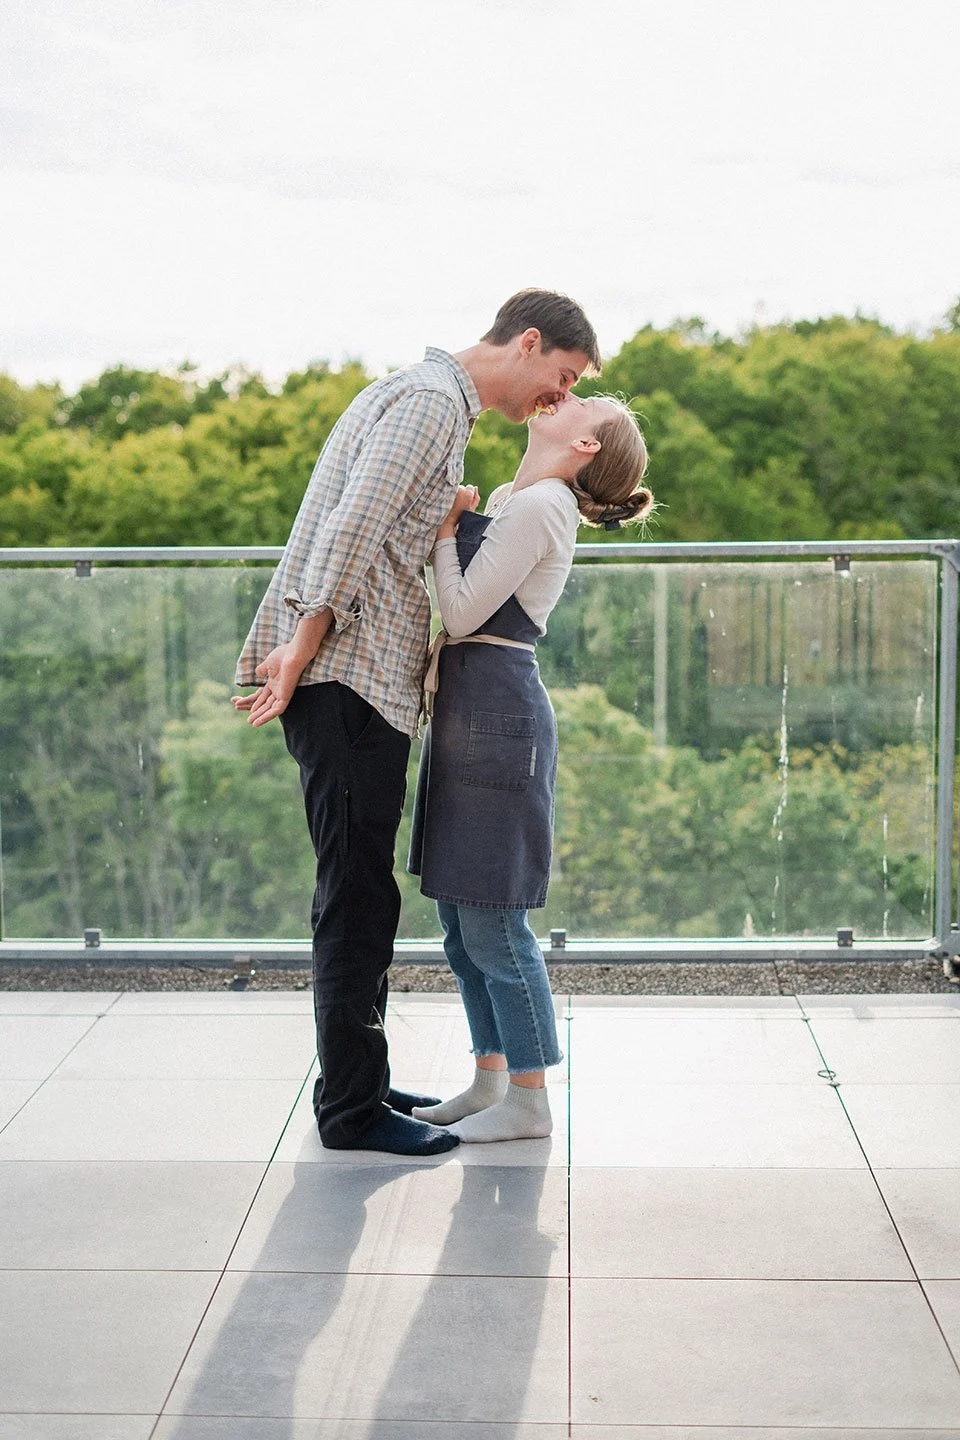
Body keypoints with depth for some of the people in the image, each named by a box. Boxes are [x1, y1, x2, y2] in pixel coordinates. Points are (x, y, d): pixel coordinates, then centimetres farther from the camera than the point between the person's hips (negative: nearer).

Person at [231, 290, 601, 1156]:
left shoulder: (437, 402, 25)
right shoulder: (431, 400, -10)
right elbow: (353, 526, -20)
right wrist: (301, 651, -23)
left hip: (365, 680, 10)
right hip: (346, 677, -10)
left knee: (363, 893, 14)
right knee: (358, 895, -6)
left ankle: (360, 1083, 22)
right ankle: (351, 1109, 0)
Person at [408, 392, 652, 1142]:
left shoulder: (539, 505, -13)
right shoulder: (513, 500, 17)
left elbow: (462, 613, -15)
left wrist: (447, 530, -5)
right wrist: (454, 524, 10)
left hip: (498, 713, -10)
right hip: (469, 712, 10)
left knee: (490, 921, -4)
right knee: (460, 917, 14)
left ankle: (528, 1100, 6)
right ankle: (490, 1080, 23)